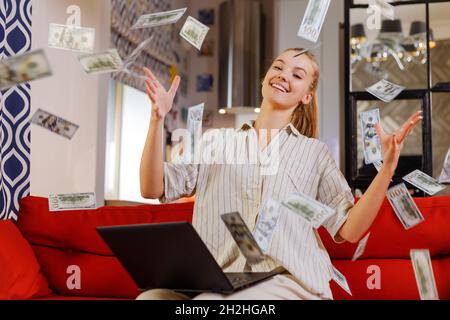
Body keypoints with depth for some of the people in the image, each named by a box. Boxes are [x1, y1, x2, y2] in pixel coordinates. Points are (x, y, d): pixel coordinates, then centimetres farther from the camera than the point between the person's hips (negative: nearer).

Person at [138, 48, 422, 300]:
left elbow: (349, 229, 5)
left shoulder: (314, 152, 14)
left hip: (287, 280, -1)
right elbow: (153, 189, 7)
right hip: (215, 278, 1)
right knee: (151, 297, -30)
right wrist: (158, 119, -4)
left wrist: (388, 166, -5)